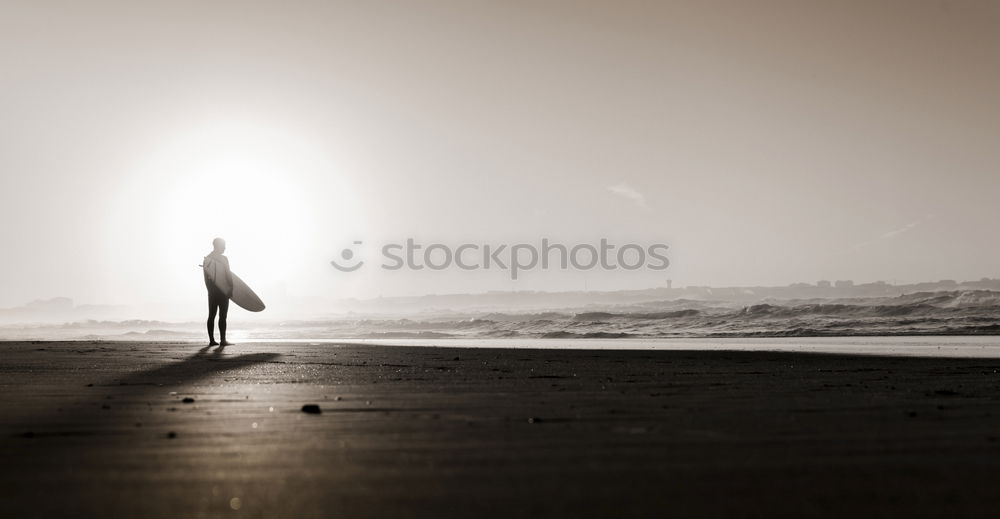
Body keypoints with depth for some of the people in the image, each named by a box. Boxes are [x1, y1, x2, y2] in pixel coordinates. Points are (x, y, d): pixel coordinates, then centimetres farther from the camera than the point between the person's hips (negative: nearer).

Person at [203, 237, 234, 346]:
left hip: (212, 291, 6)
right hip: (223, 291, -6)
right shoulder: (223, 259, -9)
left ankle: (211, 340, 7)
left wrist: (210, 289, 17)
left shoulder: (207, 259, 8)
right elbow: (228, 276, -12)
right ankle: (223, 340, -6)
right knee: (223, 316, -5)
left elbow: (206, 277, 11)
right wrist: (232, 289, -5)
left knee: (212, 315, 7)